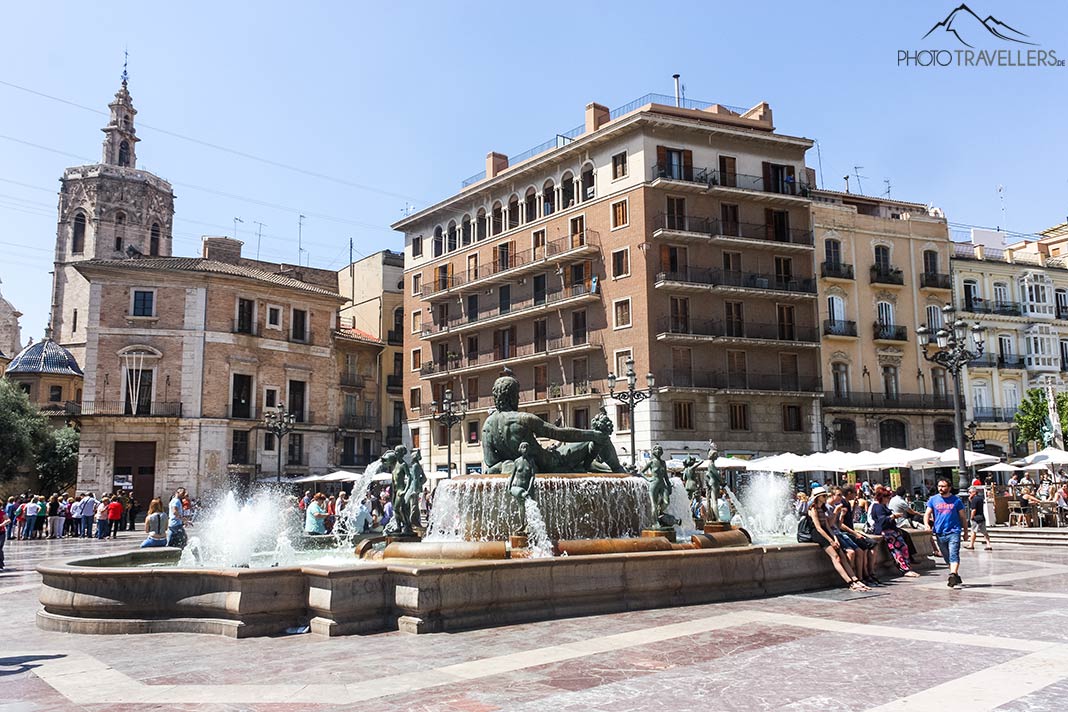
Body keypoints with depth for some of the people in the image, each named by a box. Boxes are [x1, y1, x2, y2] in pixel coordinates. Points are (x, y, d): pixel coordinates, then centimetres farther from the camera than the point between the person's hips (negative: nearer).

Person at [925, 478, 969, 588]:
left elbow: (962, 517, 11)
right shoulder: (933, 500, 7)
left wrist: (966, 531, 14)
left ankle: (952, 576, -26)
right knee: (947, 558, 11)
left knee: (954, 555, -17)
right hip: (940, 533, 3)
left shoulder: (956, 500, 3)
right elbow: (927, 514, 6)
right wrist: (927, 524, -13)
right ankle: (957, 577, 24)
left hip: (954, 531, -3)